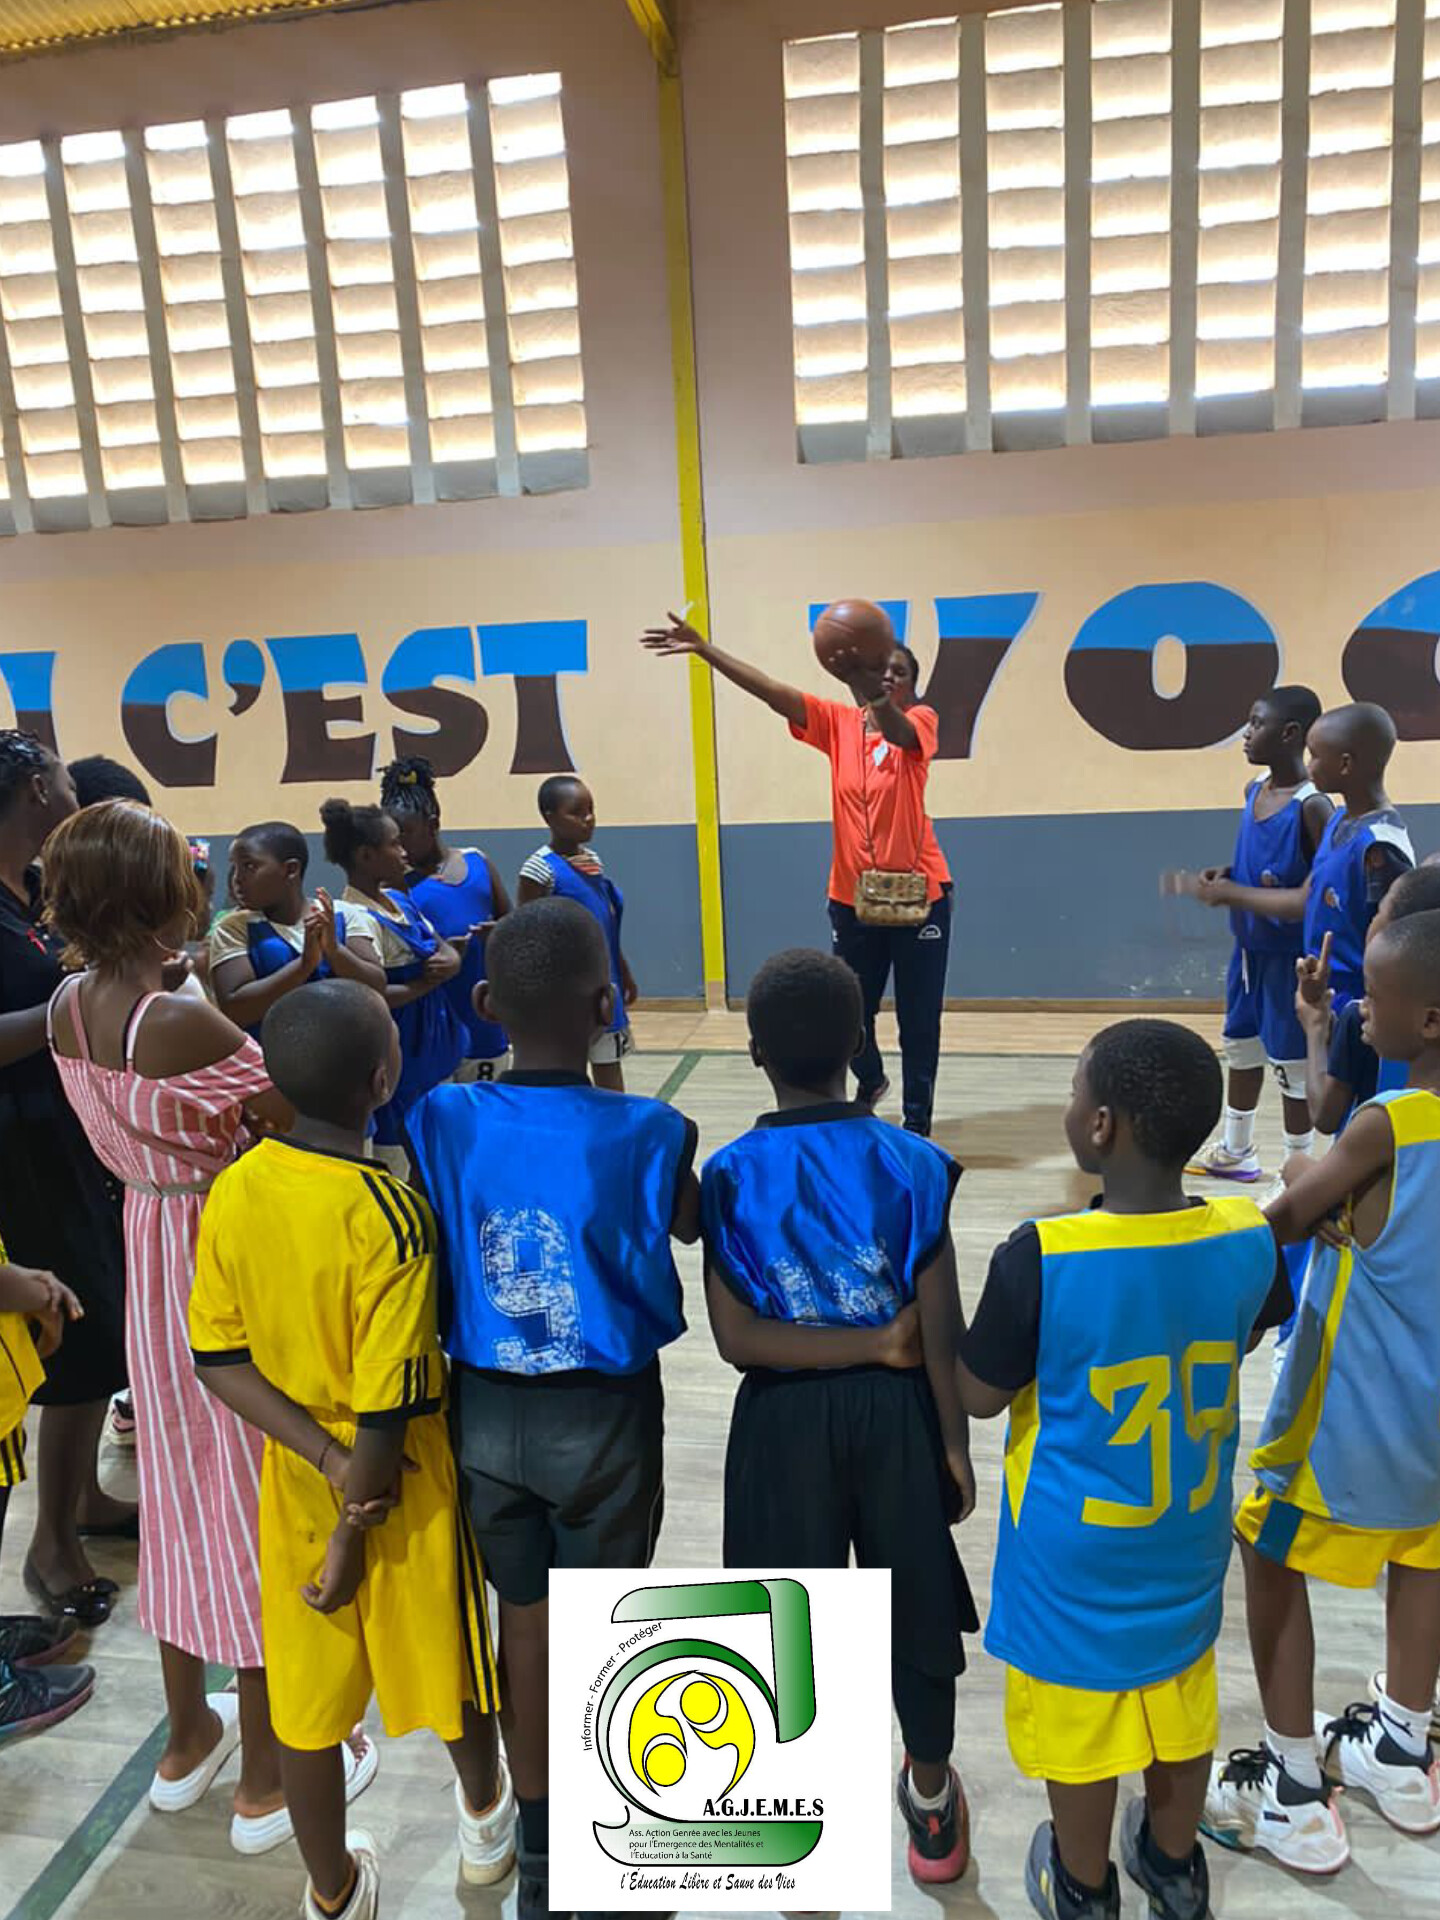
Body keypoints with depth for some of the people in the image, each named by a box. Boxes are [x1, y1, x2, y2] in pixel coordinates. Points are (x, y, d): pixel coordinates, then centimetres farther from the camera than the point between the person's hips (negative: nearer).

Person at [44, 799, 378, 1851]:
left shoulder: (69, 1007, -2)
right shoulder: (184, 1023, -26)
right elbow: (301, 1119, -22)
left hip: (149, 1244, 8)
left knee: (181, 1473, 22)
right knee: (254, 1488, 8)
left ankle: (190, 1734, 41)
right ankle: (266, 1775, 26)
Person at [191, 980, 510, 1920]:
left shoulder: (232, 1192, -12)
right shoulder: (392, 1215, -29)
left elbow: (221, 1361, -7)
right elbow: (388, 1406, -24)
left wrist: (326, 1459, -10)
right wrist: (354, 1528, -11)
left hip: (294, 1474, 4)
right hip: (401, 1481, -4)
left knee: (308, 1690, 19)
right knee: (442, 1648, 22)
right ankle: (485, 1818, 49)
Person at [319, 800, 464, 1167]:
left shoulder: (398, 899, 6)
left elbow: (449, 952, 7)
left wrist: (450, 963, -15)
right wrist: (428, 982, -14)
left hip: (432, 1049, 9)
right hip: (397, 1056, -9)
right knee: (394, 1152, 3)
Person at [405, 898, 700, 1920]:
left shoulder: (442, 1120, -13)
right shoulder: (647, 1132, -19)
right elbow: (690, 1225, 2)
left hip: (486, 1408, 3)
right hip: (603, 1415, -2)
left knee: (523, 1618, 21)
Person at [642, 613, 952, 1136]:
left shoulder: (922, 720, -7)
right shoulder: (838, 722, 1)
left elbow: (896, 730, -31)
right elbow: (772, 692, -7)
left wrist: (873, 690, -52)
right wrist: (703, 649, -15)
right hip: (852, 895, 3)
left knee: (918, 1018, 5)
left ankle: (917, 1122, 20)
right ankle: (871, 1081, 44)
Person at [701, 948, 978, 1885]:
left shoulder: (729, 1176, -13)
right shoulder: (913, 1162, -13)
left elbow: (737, 1339, -16)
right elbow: (943, 1334, -10)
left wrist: (874, 1345, -12)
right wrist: (957, 1444, 1)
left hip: (785, 1418, -1)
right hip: (894, 1410, 1)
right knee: (914, 1604, 21)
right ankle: (932, 1801, 42)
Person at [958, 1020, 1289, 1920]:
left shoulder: (1042, 1257, -31)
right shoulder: (1249, 1237, -17)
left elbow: (980, 1396, -16)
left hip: (1076, 1553, -4)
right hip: (1187, 1541, 4)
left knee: (1080, 1726, 19)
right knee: (1180, 1713, 26)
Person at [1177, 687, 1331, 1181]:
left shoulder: (1312, 806, -21)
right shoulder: (1254, 790, 4)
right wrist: (1224, 875, 0)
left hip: (1288, 956, -8)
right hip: (1248, 947, 9)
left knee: (1291, 1063, 3)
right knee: (1241, 1046, 20)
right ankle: (1234, 1152, 38)